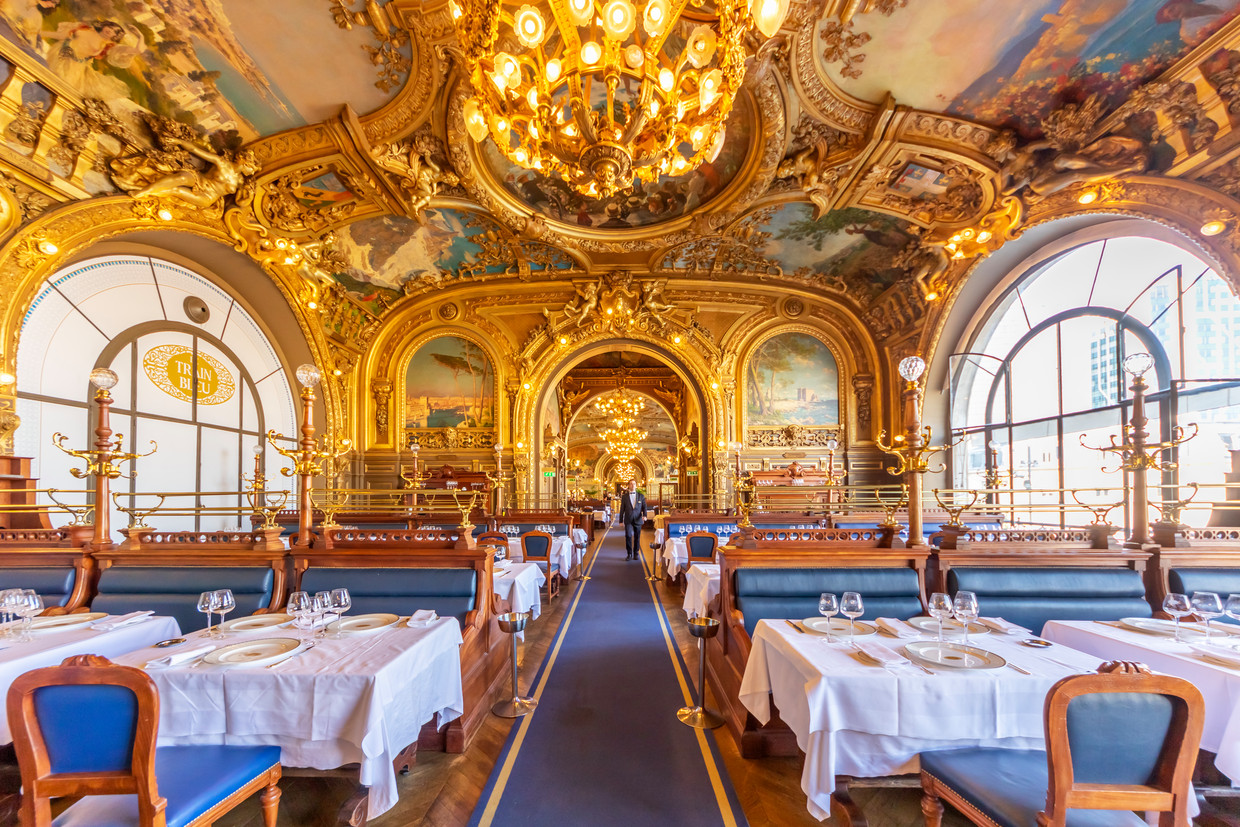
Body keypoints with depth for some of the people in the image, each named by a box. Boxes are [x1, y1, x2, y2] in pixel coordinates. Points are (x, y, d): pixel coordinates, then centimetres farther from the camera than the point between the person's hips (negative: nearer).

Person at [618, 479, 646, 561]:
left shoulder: (641, 496, 7)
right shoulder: (624, 496, 5)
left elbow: (644, 507, 4)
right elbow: (622, 509, 7)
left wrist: (644, 515, -14)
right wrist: (621, 520, 5)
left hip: (638, 520, 1)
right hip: (628, 520, -1)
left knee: (637, 538, 5)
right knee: (628, 536, -11)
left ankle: (636, 554, 19)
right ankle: (629, 554, 2)